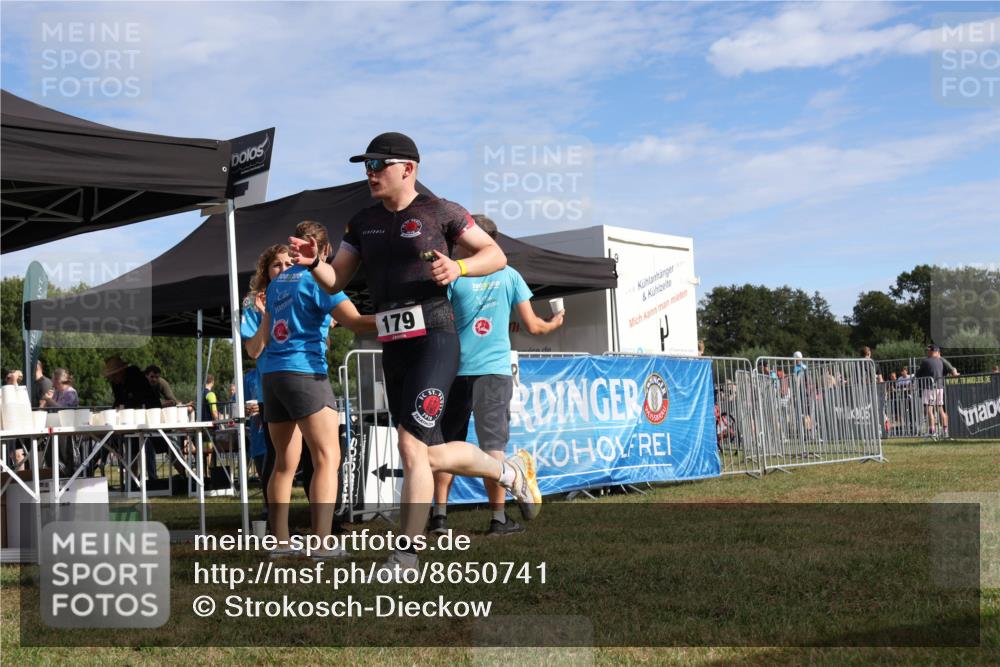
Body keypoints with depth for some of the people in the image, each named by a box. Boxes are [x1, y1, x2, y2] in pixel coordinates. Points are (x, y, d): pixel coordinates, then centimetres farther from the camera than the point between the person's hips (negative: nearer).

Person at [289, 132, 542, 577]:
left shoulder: (439, 212, -1)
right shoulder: (363, 223, 15)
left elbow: (496, 256, 3)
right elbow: (335, 281, 14)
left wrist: (459, 267, -16)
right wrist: (312, 262, -6)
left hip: (435, 341, -7)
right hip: (393, 350, 7)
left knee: (411, 446, -15)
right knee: (432, 456, 10)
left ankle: (405, 554, -3)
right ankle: (511, 470, 35)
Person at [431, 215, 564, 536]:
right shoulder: (509, 275, 5)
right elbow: (532, 326, 5)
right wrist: (553, 324, 25)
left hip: (456, 369, -1)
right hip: (495, 371, 1)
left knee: (447, 444, 7)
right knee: (493, 444, 3)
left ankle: (439, 514, 5)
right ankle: (498, 518, 3)